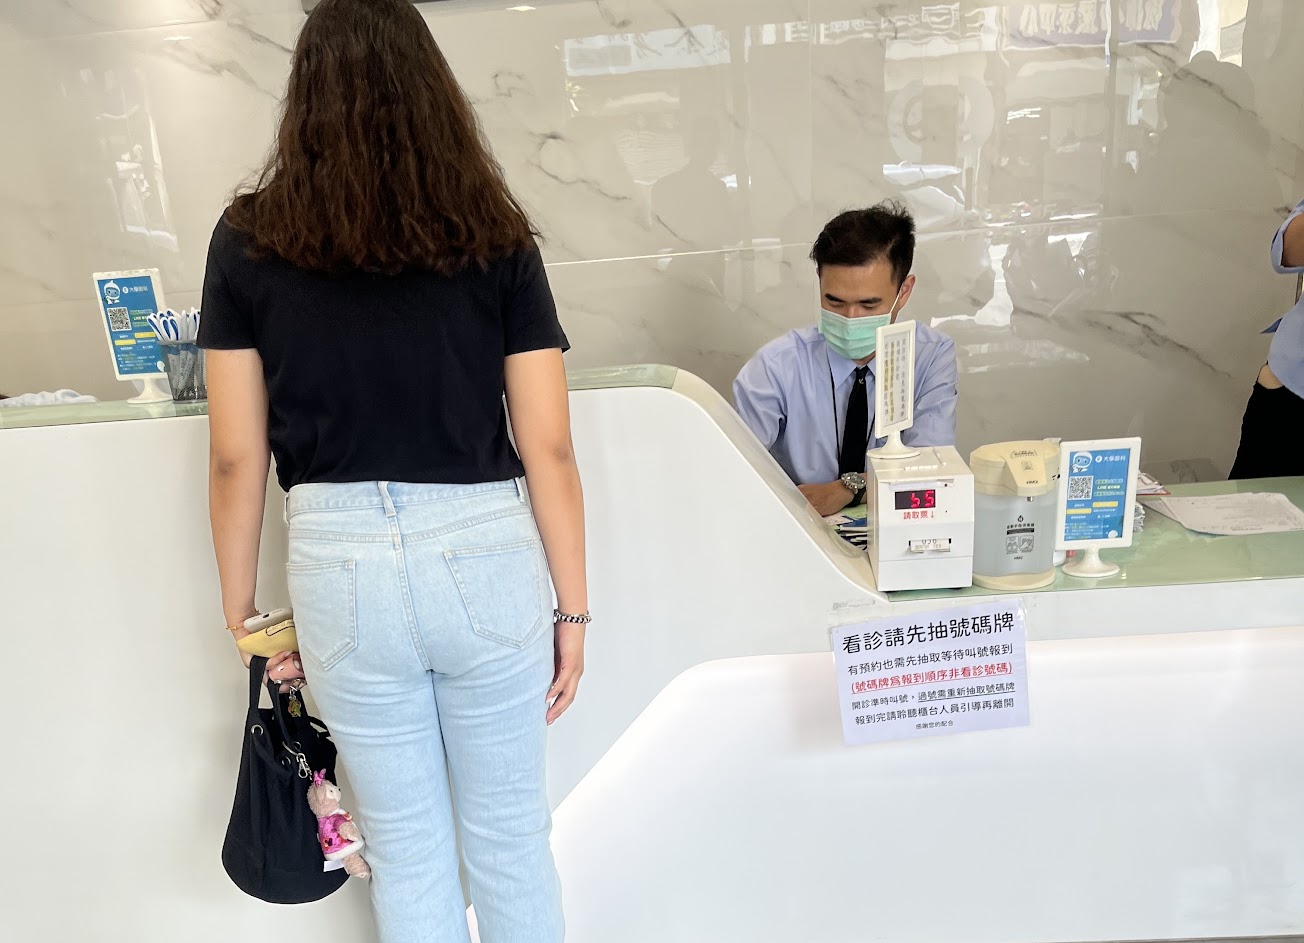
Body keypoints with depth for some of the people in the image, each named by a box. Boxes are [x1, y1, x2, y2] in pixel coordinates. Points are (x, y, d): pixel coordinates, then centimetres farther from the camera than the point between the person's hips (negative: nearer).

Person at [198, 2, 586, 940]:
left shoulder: (248, 241, -1)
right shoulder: (496, 239, -3)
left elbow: (238, 459, -1)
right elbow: (547, 447, -5)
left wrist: (242, 610, 11)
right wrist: (572, 608, 4)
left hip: (339, 564, 1)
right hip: (486, 556, 0)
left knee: (405, 847, 20)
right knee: (510, 837, 20)